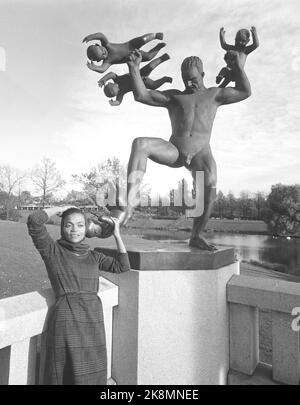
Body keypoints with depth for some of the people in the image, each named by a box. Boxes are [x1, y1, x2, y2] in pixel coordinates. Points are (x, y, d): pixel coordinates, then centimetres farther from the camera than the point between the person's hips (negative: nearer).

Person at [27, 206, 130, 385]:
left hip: (94, 322, 4)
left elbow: (123, 266, 9)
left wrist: (117, 235, 8)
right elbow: (34, 221, -16)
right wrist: (61, 208, -2)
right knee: (65, 376, 8)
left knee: (92, 376, 14)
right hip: (66, 321, -4)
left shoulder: (93, 256, 11)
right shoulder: (52, 250, -1)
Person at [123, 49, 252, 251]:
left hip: (201, 152, 0)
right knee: (140, 144, -28)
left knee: (210, 185, -31)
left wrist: (239, 67, 6)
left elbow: (245, 92, 14)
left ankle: (197, 236, -20)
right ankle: (131, 199, -39)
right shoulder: (173, 96, 18)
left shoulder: (214, 94, 20)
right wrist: (135, 68, 0)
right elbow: (141, 95, 9)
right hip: (174, 151, 1)